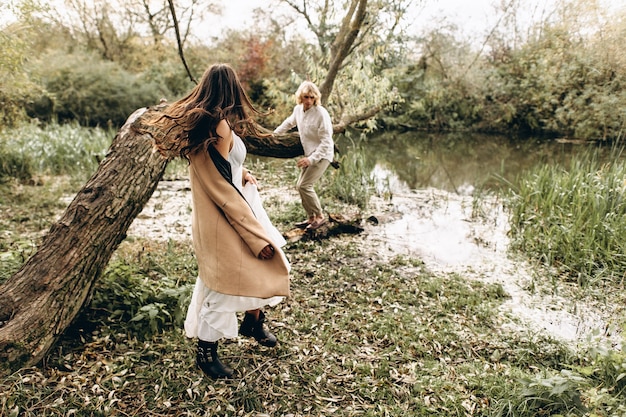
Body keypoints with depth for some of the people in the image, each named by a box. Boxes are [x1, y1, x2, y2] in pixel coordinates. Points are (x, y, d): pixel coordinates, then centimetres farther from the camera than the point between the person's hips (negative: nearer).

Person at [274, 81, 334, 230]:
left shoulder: (321, 114, -21)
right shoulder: (298, 109, 1)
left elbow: (326, 142, -22)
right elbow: (289, 123, 24)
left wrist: (311, 159, -28)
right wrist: (274, 134, 28)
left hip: (322, 155, -8)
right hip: (309, 155, 8)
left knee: (304, 185, -16)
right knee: (300, 186, 7)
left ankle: (320, 216, -1)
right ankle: (311, 218, 19)